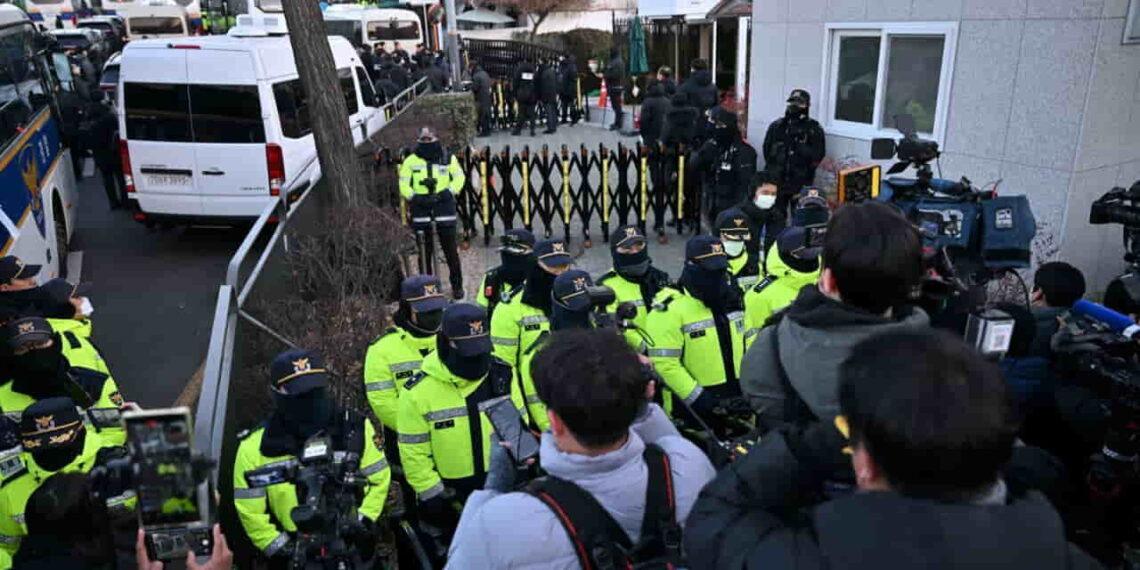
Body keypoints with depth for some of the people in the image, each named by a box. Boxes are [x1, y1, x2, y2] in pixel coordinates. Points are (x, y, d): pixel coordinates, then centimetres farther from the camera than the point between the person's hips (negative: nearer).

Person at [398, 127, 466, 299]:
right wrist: (415, 197, -13)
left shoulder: (448, 158, 4)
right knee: (424, 251, 9)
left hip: (444, 208, -1)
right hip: (421, 210, 1)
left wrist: (447, 192, -12)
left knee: (450, 249, 2)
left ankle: (457, 285, 13)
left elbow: (459, 177, 3)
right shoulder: (411, 161, 4)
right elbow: (404, 185, 4)